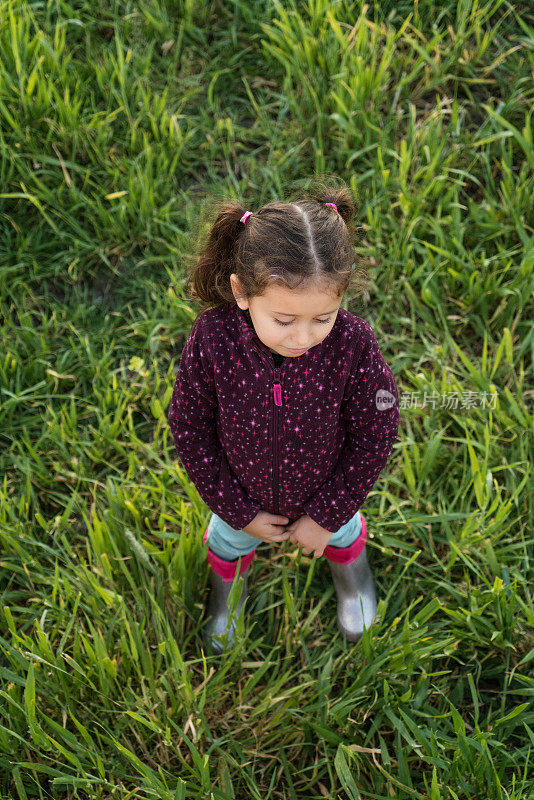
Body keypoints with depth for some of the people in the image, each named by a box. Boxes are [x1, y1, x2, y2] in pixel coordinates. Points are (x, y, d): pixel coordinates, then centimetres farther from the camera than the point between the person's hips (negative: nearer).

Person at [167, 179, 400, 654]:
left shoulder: (354, 345, -37)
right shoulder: (211, 342, -35)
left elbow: (375, 436, -20)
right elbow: (190, 430, -19)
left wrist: (327, 515, -13)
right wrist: (240, 512, -13)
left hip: (325, 490, 0)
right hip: (242, 492, 1)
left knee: (342, 536, 34)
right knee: (229, 541, 34)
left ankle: (350, 568, 72)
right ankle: (228, 587, 71)